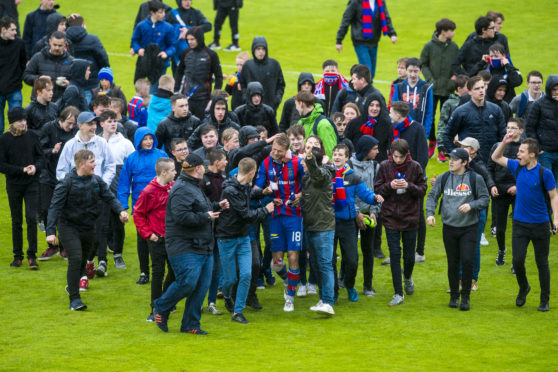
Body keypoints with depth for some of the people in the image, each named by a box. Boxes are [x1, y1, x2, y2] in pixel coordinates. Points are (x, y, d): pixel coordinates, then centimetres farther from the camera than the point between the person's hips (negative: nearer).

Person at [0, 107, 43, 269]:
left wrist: (36, 167, -14)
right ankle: (17, 256, 17)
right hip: (13, 185, -1)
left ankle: (32, 255, -4)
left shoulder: (32, 136, 1)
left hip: (31, 184, 1)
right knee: (16, 221, 7)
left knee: (31, 217, -10)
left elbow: (40, 157, 9)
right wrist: (22, 170, -16)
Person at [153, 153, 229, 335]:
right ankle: (161, 308, 10)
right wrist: (206, 217, -17)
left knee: (202, 286, 5)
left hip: (203, 248, 10)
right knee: (187, 283, -14)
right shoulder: (182, 189, -14)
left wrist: (217, 207, 17)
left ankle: (190, 324, 11)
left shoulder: (193, 187, 20)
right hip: (185, 249, -10)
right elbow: (181, 216, -25)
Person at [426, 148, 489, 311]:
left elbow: (485, 199, 1)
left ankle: (465, 297, 1)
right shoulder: (443, 178, 4)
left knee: (467, 261, -10)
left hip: (469, 227, -2)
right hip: (449, 227, 2)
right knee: (452, 263, 8)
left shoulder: (476, 179, -3)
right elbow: (432, 196, 8)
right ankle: (454, 295, 22)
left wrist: (471, 205, -18)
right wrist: (430, 213, -9)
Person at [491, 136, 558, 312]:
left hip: (540, 224, -3)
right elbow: (496, 158, 15)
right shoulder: (517, 167, 3)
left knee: (542, 263, 5)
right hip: (520, 223, 3)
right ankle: (523, 288, 24)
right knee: (517, 260, -3)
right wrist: (504, 143, -1)